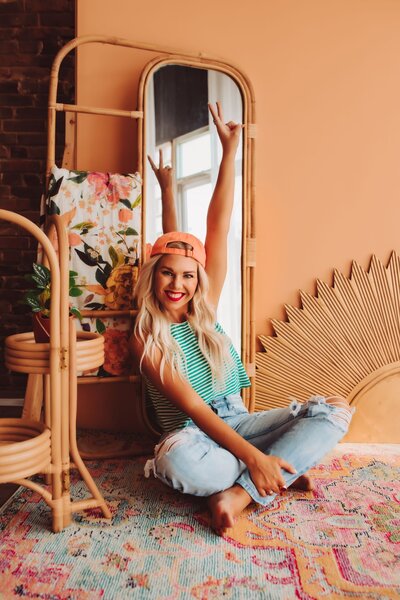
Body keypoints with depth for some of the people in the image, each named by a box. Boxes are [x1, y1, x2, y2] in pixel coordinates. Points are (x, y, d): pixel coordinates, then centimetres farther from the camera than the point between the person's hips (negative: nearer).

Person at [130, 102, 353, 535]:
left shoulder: (204, 311, 2)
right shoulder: (146, 339, -9)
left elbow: (217, 228, -2)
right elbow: (192, 408, -19)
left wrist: (229, 151, -1)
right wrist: (254, 456, -29)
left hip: (237, 424, 5)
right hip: (194, 437, -4)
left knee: (335, 410, -13)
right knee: (176, 458, -41)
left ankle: (240, 494, -22)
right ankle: (284, 472, -17)